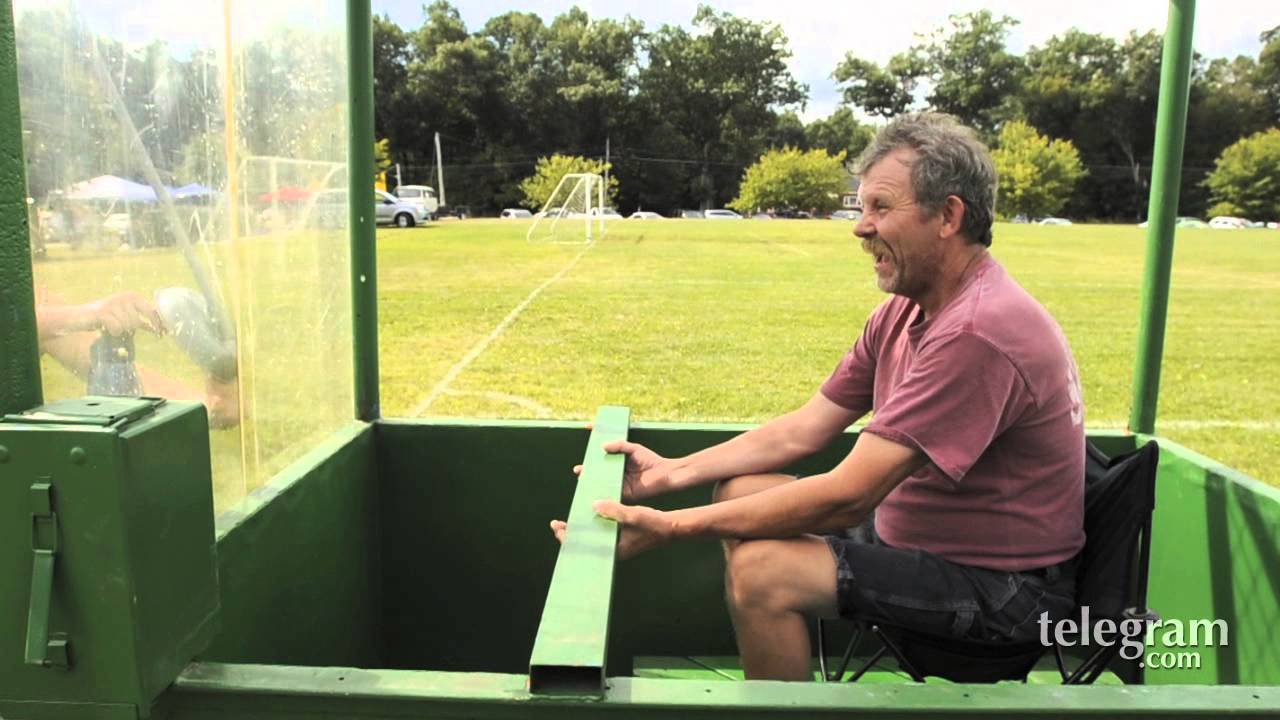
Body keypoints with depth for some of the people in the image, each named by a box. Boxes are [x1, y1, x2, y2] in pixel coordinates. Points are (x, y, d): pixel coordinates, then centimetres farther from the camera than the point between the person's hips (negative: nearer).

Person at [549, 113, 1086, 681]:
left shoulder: (977, 331, -29)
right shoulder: (906, 310, 3)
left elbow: (848, 496, -31)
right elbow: (805, 429, 6)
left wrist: (668, 527, -28)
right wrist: (673, 471, -2)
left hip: (1003, 585, -9)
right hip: (919, 526, 9)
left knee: (761, 571, -25)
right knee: (739, 491, 10)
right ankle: (774, 687, 21)